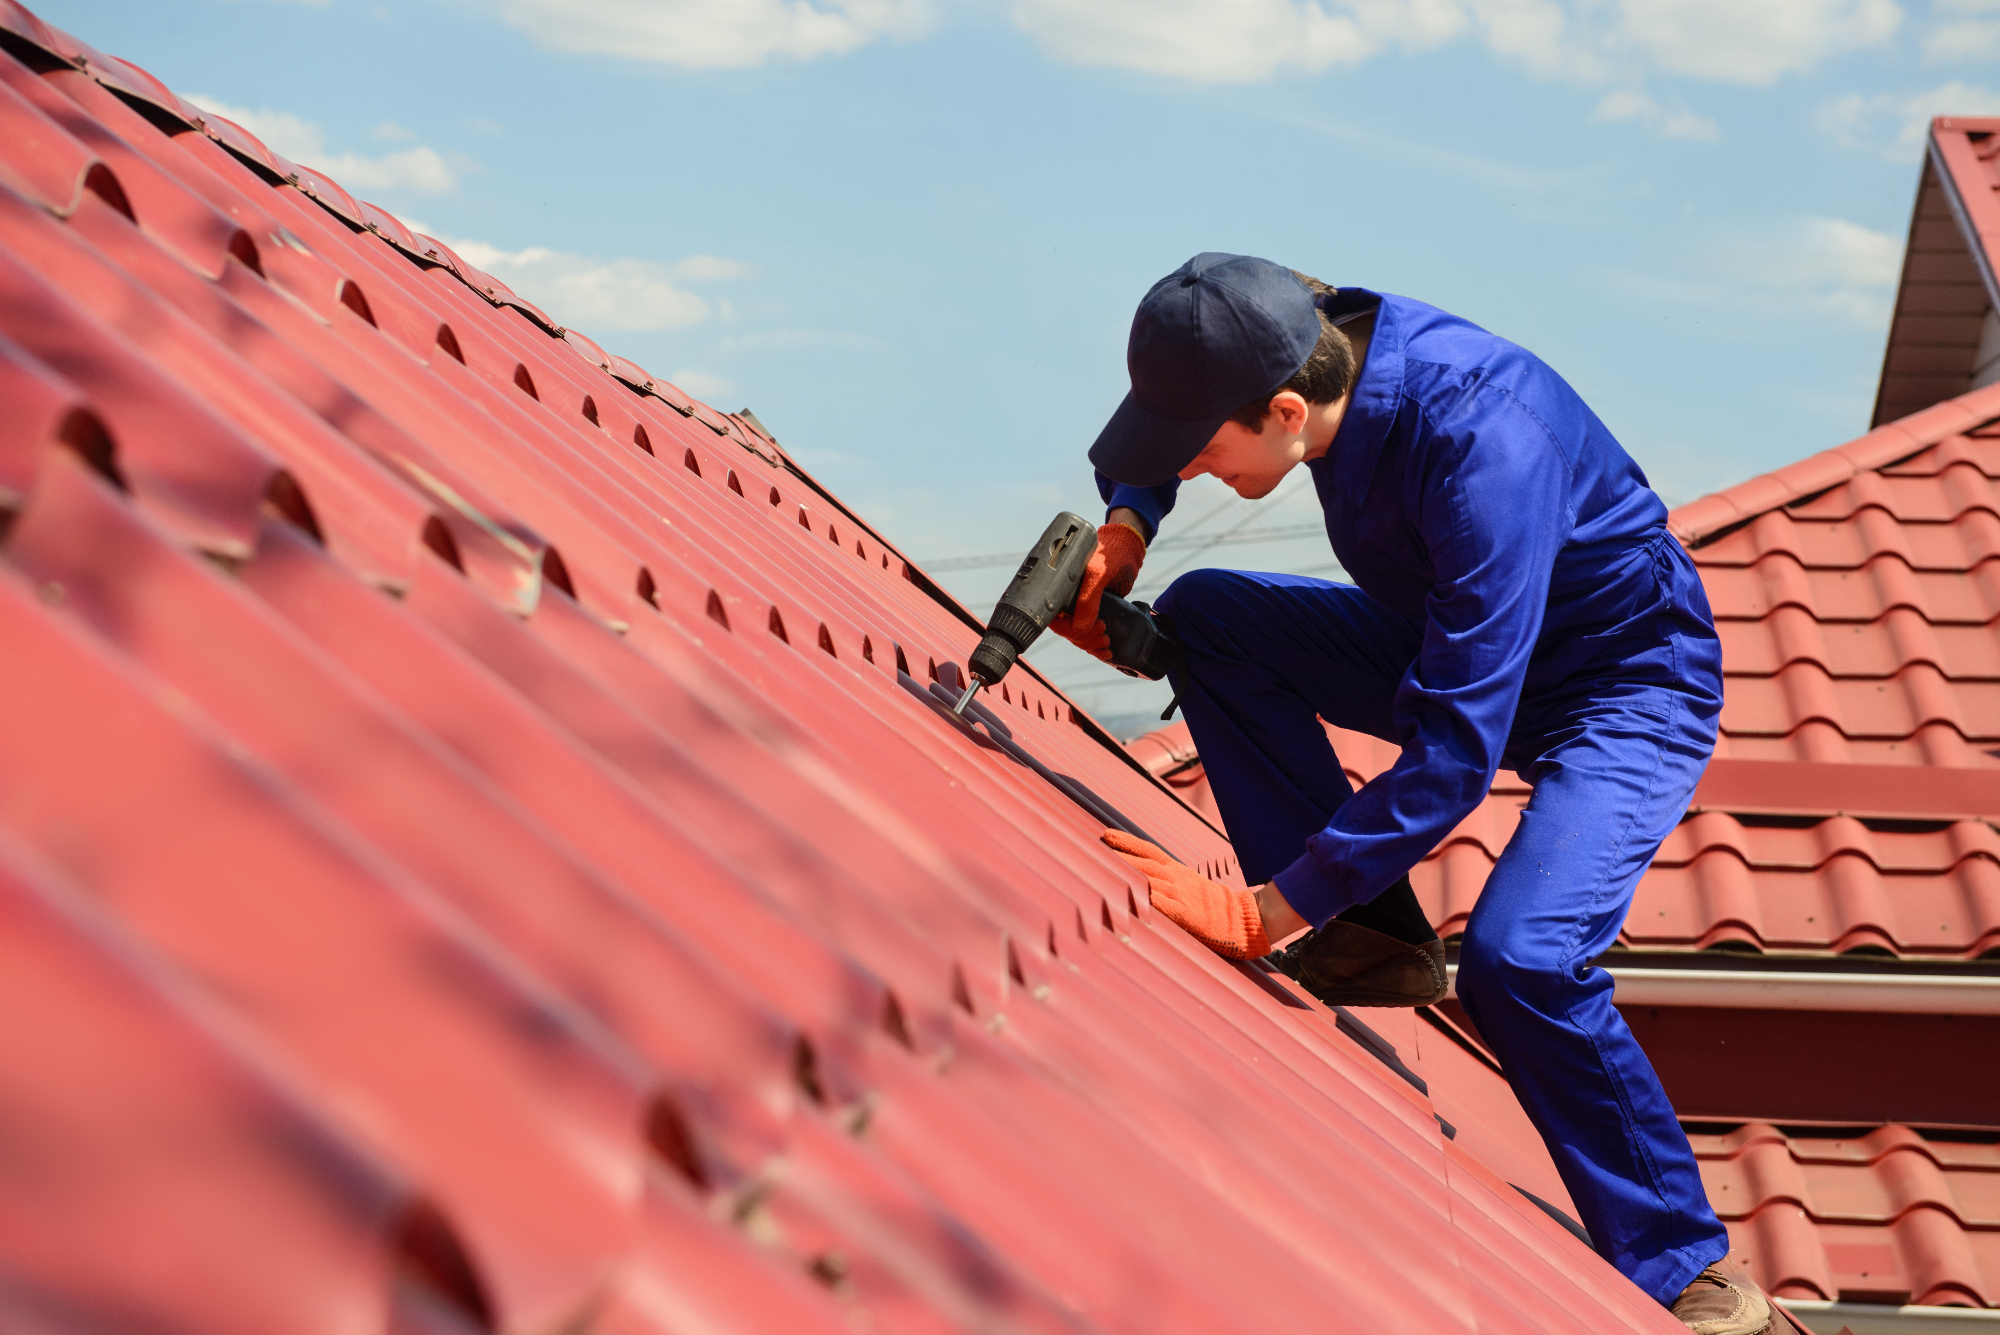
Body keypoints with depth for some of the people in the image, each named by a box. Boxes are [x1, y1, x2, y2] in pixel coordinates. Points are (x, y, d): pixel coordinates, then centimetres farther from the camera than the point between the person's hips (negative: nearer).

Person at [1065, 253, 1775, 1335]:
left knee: (1516, 958, -31)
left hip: (1626, 686, -8)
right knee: (1202, 616, -7)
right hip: (1454, 640, 8)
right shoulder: (1312, 345, -16)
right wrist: (1123, 531, -13)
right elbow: (1148, 446, 8)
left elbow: (1457, 753, -38)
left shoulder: (1481, 447, -37)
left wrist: (1263, 913, -36)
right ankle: (1373, 941, -3)